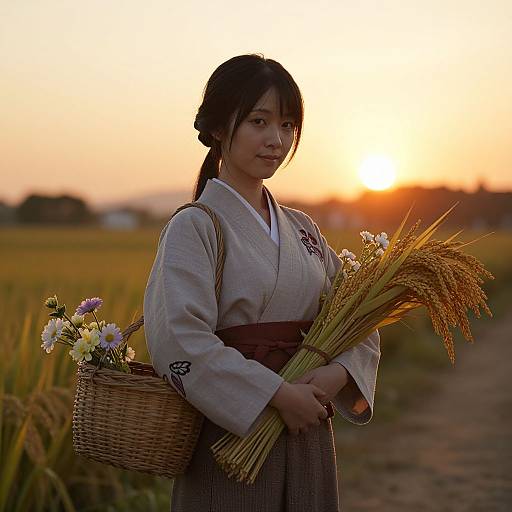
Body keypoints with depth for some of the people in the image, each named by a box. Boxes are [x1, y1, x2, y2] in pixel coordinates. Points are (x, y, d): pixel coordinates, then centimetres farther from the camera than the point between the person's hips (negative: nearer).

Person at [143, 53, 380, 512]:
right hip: (230, 436, -6)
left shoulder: (302, 229, 10)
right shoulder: (194, 227, -9)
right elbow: (181, 344, -20)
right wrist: (279, 395, -21)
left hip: (309, 439, 6)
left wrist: (338, 374, -10)